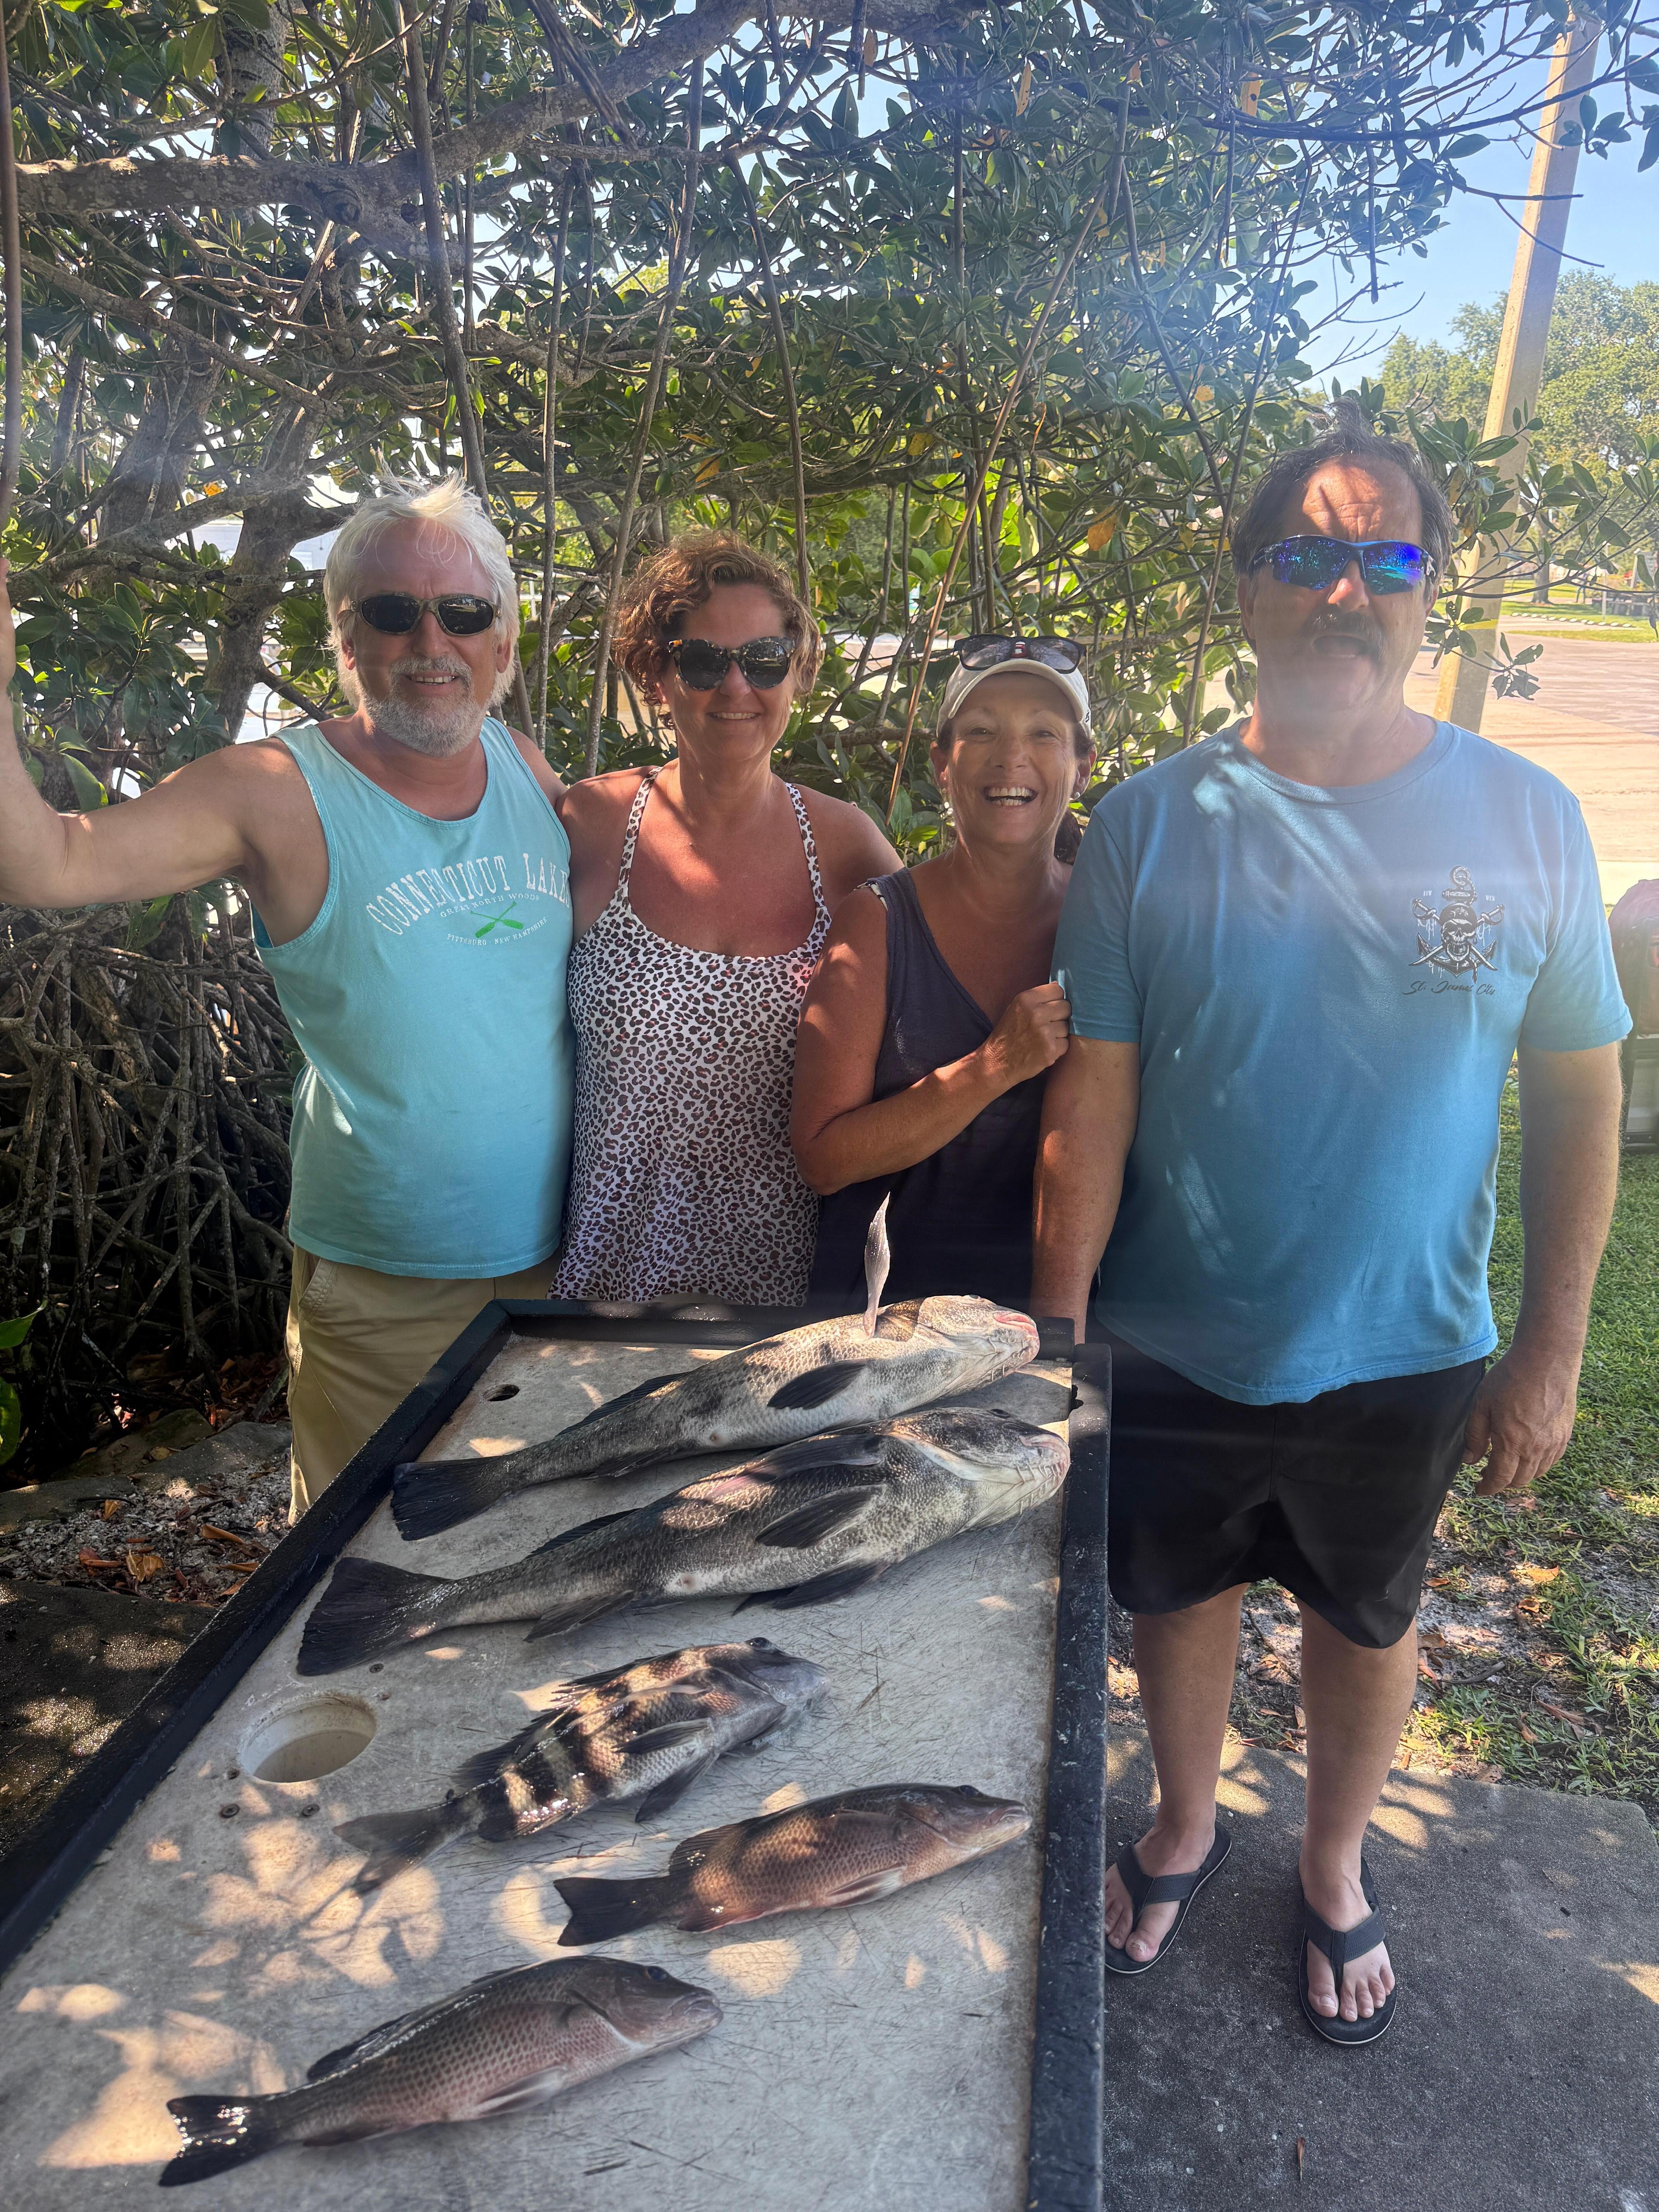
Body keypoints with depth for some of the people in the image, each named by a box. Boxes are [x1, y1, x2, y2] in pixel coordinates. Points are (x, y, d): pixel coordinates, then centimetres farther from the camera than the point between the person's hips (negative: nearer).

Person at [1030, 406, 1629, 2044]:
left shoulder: (1523, 819, -9)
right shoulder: (1151, 821, -10)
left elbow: (1579, 1094, -2)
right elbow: (1093, 1097, -10)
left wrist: (1551, 1349, -3)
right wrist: (1054, 1335, -9)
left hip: (1403, 1354, 1)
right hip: (1171, 1350, 0)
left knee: (1367, 1624, 21)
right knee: (1179, 1600, 21)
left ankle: (1334, 1870, 51)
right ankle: (1185, 1829, 51)